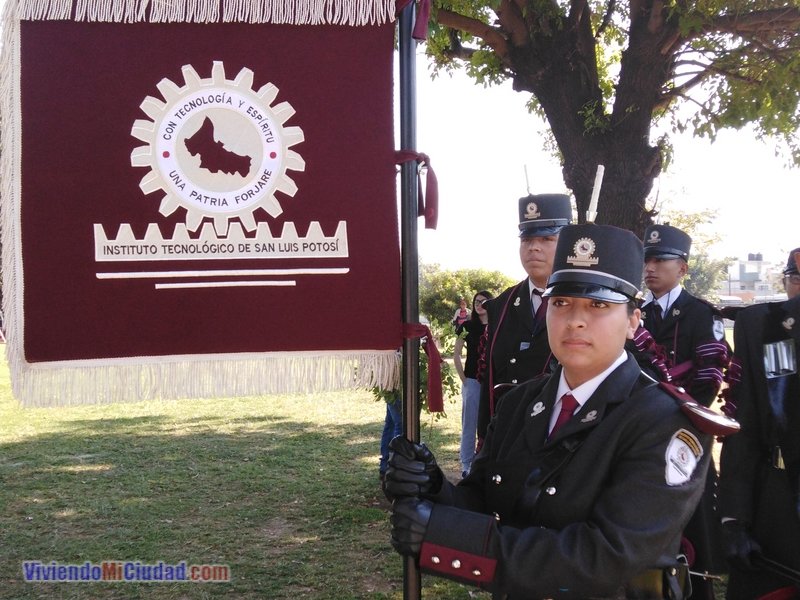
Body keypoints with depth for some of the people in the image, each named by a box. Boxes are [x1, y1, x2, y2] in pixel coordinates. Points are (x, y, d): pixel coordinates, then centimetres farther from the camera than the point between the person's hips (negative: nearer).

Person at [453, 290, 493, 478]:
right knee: (470, 422, 0)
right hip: (472, 380, -2)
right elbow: (456, 355, 3)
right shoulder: (467, 326, 2)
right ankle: (466, 464, 5)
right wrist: (463, 379, -1)